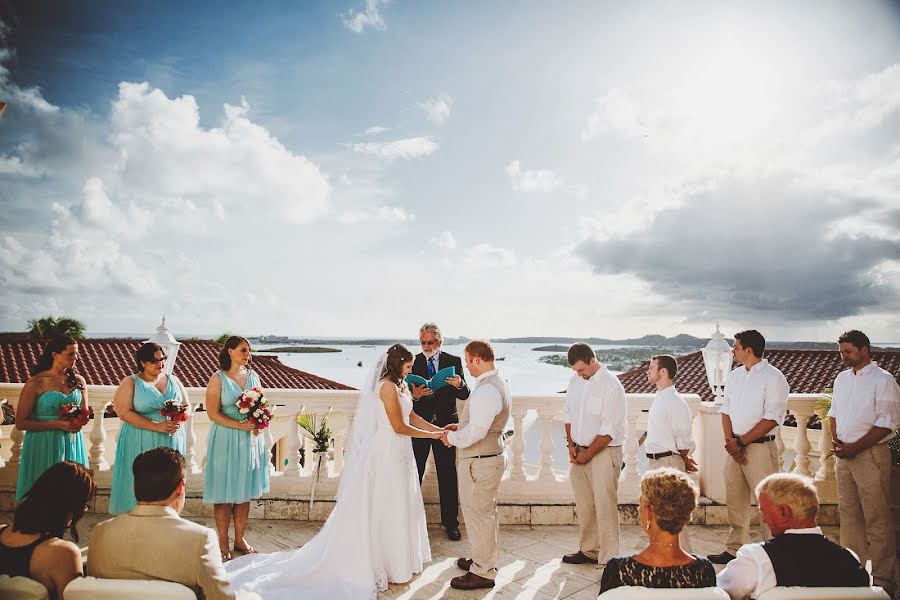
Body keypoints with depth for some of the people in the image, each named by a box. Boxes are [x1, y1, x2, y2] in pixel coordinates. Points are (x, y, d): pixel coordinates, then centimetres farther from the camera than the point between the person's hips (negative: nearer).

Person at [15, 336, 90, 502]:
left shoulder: (78, 381, 5)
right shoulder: (36, 383, -9)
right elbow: (21, 423, -10)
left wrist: (78, 423, -6)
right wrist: (58, 424, -17)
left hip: (72, 443, 4)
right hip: (44, 445, -4)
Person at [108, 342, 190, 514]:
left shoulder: (173, 380, 10)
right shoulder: (130, 383, -2)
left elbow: (187, 406, 14)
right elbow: (124, 413, -12)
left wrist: (178, 421, -9)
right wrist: (157, 426, -19)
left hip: (171, 442, 4)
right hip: (141, 445, -3)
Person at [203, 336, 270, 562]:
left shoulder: (253, 376, 8)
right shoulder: (218, 379, -6)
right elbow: (213, 413, -11)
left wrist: (257, 424, -6)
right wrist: (240, 425, -19)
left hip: (250, 440, 5)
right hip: (225, 440, -4)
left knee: (245, 491, 11)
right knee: (224, 493, 2)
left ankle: (240, 539, 23)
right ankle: (223, 543, 15)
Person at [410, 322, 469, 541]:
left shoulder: (453, 362, 0)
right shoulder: (413, 362, 0)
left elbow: (464, 395, -4)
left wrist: (460, 385, -26)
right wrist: (414, 395, -25)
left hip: (445, 424, 0)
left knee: (448, 475, 7)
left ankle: (450, 523, 20)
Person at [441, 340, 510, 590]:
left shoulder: (486, 390, -26)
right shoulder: (498, 384, 7)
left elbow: (476, 432, -28)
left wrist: (452, 437, -12)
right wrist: (461, 426, 10)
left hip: (479, 463, -10)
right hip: (493, 456, 10)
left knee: (478, 515, 4)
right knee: (487, 512, 23)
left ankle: (483, 572, 18)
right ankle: (485, 559, 40)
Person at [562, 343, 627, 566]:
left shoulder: (611, 386, -15)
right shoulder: (575, 381, 5)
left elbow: (610, 430, -16)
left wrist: (588, 454, -12)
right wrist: (571, 444, 3)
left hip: (603, 453, -6)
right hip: (579, 452, 6)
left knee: (605, 507, -3)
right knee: (583, 505, 14)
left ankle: (608, 560, 8)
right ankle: (588, 550, 29)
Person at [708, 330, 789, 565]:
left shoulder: (773, 378, -8)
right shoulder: (734, 376, 13)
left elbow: (772, 419, -14)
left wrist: (740, 442, -14)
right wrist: (730, 441, -3)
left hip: (760, 447, -7)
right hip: (734, 447, 7)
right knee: (735, 501, 12)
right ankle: (734, 550, 23)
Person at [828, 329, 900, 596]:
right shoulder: (841, 378, 13)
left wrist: (855, 448, -15)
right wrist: (835, 439, 3)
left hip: (870, 454, -7)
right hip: (844, 454, 7)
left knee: (877, 519, -2)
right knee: (848, 513, 13)